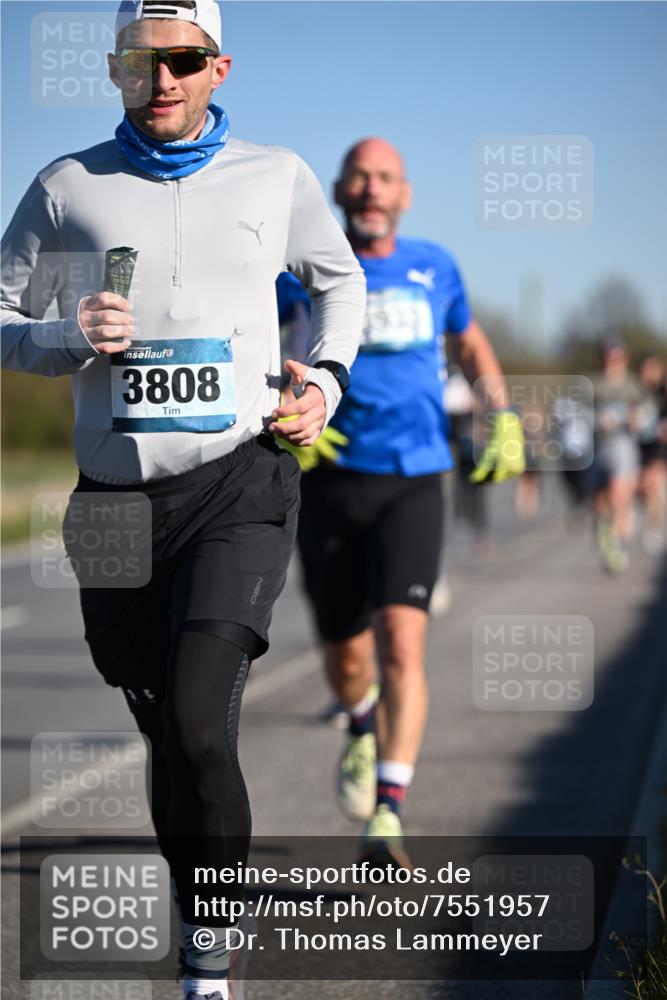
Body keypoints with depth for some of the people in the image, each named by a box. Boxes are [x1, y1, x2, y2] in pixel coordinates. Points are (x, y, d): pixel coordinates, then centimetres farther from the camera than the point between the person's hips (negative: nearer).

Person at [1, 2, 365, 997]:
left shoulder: (277, 176, 8)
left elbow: (339, 281, 25)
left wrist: (324, 377, 8)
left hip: (241, 480, -2)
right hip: (116, 496, 2)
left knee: (198, 723, -20)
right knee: (166, 737, 9)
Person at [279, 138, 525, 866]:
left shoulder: (433, 267, 8)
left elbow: (471, 345, 25)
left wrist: (502, 417, 10)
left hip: (413, 484, 0)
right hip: (330, 481, 0)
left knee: (402, 643, -18)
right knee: (345, 650, 9)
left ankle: (386, 826, -21)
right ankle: (363, 728, 47)